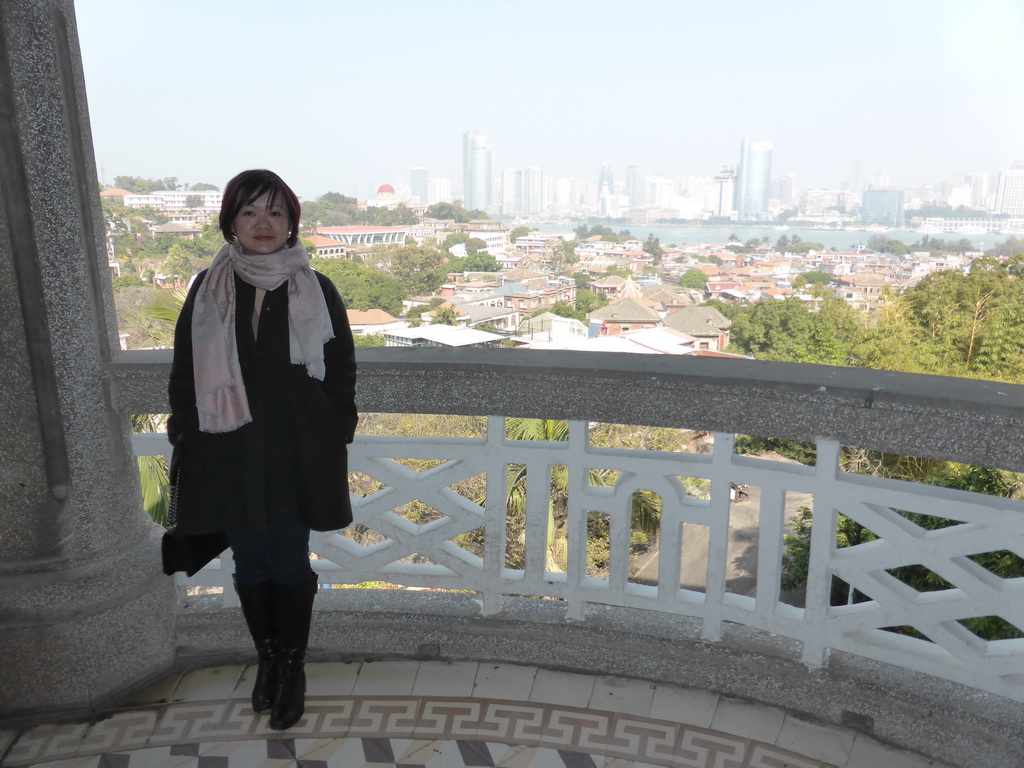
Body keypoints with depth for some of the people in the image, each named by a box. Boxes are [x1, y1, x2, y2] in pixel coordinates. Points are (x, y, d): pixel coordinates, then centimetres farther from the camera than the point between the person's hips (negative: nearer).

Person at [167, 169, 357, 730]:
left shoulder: (316, 290, -2)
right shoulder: (207, 289, 2)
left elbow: (340, 374, 0)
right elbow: (184, 373, 6)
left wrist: (334, 443, -3)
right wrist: (184, 444, 4)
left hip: (297, 455, -2)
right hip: (228, 454, 2)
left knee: (289, 564, 6)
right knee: (250, 565, 13)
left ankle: (292, 668, 27)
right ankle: (267, 659, 35)